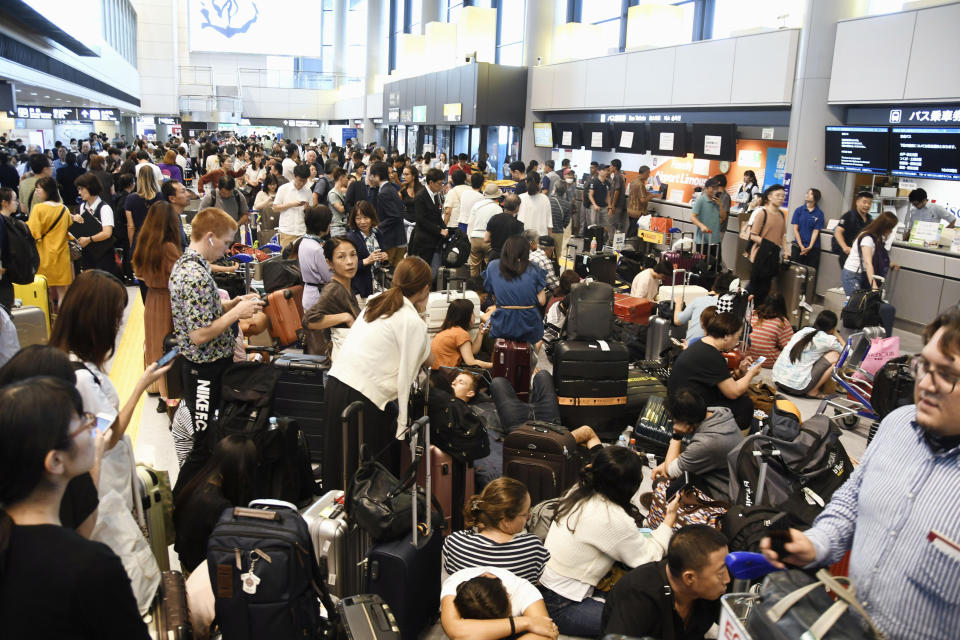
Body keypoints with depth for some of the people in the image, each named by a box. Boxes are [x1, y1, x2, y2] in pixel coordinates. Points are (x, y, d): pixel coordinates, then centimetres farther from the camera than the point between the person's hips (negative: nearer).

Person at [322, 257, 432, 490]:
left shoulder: (374, 303, 14)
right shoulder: (413, 322, -8)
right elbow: (404, 377, -11)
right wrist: (402, 424, -5)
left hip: (335, 383, 8)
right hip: (363, 398, -8)